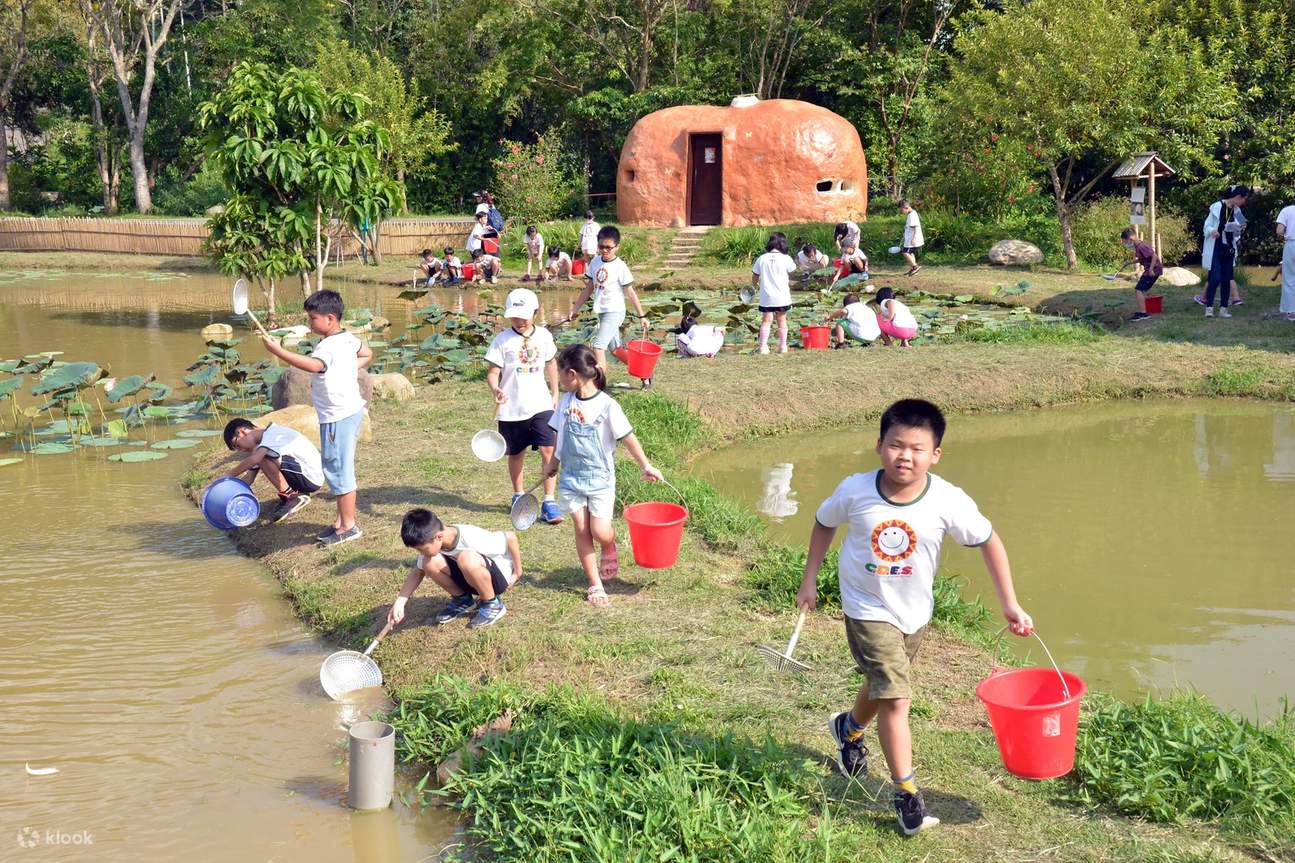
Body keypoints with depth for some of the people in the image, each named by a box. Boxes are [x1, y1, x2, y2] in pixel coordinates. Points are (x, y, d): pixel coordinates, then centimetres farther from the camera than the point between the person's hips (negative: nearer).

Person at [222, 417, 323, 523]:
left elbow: (254, 459, -30)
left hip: (312, 479, -10)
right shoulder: (261, 446, 14)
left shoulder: (272, 432, -15)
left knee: (263, 457, -19)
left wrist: (229, 476, -20)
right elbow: (249, 478, 13)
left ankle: (292, 497, -9)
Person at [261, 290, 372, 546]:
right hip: (351, 409, 10)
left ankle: (348, 525, 5)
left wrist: (279, 351, -41)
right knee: (341, 468, 18)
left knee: (337, 469, -2)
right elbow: (367, 354, 29)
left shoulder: (329, 347, -21)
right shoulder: (349, 339, 9)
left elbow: (313, 364, -42)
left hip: (337, 416, -10)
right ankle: (342, 519, 27)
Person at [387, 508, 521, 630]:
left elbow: (510, 537, -23)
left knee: (466, 558, -37)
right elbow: (417, 572, -1)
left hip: (498, 576, -6)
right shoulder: (431, 542, -15)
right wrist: (399, 602, -12)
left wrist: (517, 573, -14)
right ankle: (462, 600, 3)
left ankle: (493, 604, -13)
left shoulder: (472, 539, -33)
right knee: (430, 563, -20)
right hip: (469, 576, 6)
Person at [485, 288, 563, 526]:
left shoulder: (543, 336, 2)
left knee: (548, 450, -11)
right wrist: (495, 390, -29)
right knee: (516, 454, 13)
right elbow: (493, 372, -9)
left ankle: (548, 502, -4)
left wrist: (555, 393, 19)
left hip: (541, 405, 1)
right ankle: (518, 495, 35)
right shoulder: (502, 340, -8)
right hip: (512, 409, -1)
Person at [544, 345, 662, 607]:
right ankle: (595, 585, 11)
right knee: (581, 530, 2)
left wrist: (646, 466, -10)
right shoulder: (566, 401, 1)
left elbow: (628, 437, -11)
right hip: (571, 477, 4)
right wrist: (554, 463, 21)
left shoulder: (606, 405, -15)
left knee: (600, 532, -9)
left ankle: (609, 549, 29)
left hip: (600, 477, -4)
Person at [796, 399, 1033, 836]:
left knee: (881, 685, 24)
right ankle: (907, 793, 3)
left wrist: (1010, 605, -9)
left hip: (914, 611, 3)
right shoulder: (855, 491, -21)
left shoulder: (948, 501, -21)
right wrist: (810, 580, 3)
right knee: (895, 699, -11)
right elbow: (824, 523, 0)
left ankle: (849, 727, 55)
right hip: (868, 609, -3)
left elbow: (989, 542, -9)